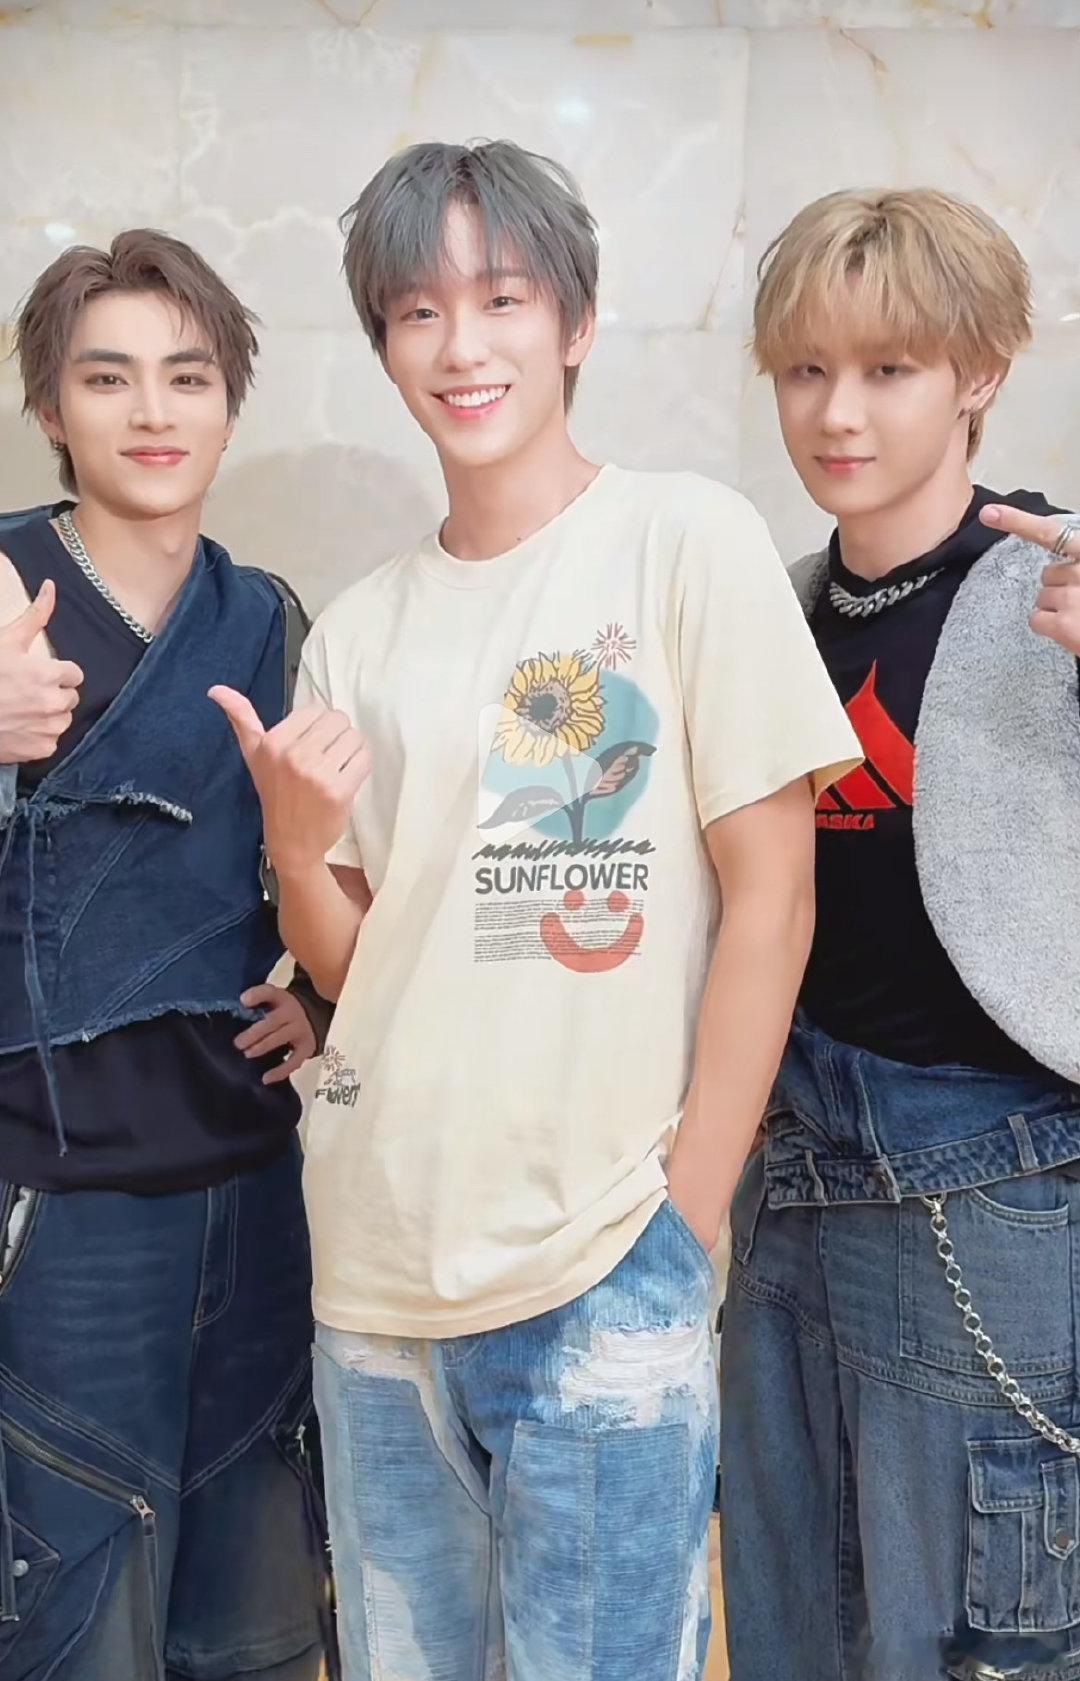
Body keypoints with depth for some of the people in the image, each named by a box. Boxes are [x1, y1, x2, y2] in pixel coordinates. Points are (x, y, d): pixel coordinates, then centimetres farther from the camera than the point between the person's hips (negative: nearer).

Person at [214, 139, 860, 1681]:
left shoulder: (686, 541, -5)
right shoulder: (360, 627, 8)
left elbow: (771, 897, -7)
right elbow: (346, 963, 11)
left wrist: (679, 1227, -10)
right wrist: (297, 844, -10)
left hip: (601, 1278, -4)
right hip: (375, 1272, 5)